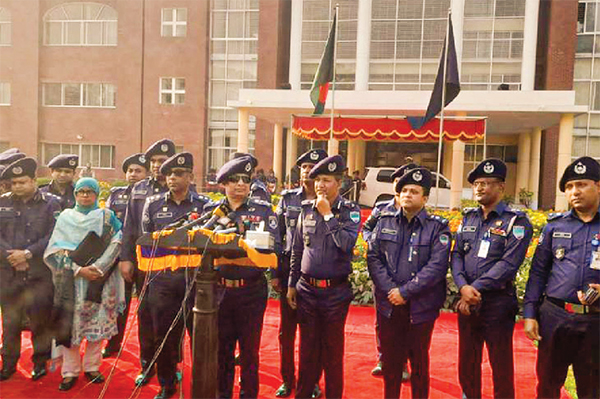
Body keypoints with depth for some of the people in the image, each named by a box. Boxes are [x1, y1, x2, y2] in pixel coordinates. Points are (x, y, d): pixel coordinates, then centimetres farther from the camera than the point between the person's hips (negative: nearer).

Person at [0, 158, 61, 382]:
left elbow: (53, 236, -6)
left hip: (39, 273, -3)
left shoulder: (50, 203, 0)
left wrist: (27, 254, -13)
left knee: (40, 319, 4)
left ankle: (40, 362, 19)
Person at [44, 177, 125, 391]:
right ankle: (70, 371, 12)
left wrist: (97, 268, -15)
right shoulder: (65, 217, 8)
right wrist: (79, 269, -12)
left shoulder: (107, 217, 6)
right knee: (70, 323, -1)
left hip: (100, 278, 0)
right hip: (71, 280, 1)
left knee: (97, 322, 3)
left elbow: (116, 245, -4)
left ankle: (92, 366, 18)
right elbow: (55, 249, 1)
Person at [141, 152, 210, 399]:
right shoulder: (153, 204, 8)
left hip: (195, 277, -2)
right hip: (162, 277, 2)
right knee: (164, 334, 10)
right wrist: (156, 263, 3)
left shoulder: (204, 205, 2)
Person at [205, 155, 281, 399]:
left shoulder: (263, 210, 0)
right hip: (219, 289, 2)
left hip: (251, 290, -2)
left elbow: (274, 248, -7)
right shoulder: (211, 210, 7)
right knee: (222, 348, 14)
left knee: (250, 349, 9)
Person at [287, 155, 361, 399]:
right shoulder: (306, 209, 3)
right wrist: (291, 285, 10)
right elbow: (297, 250, 9)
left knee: (333, 351, 10)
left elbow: (347, 244, -22)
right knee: (308, 348, 15)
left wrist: (327, 215, -18)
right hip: (307, 290, 3)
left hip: (335, 293, -3)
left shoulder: (350, 211, -6)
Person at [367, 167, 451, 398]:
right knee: (390, 359, 16)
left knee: (419, 361, 14)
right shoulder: (385, 221, 4)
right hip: (388, 305, 3)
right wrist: (390, 290, -12)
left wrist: (405, 292, -18)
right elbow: (373, 257, 0)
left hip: (421, 308, -2)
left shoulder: (438, 228, -5)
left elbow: (436, 267, -14)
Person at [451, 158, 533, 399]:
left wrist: (476, 288, -19)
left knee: (501, 362, 8)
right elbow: (457, 255, 3)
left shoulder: (516, 221, -8)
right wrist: (463, 287, -13)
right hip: (467, 300, 5)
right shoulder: (468, 218, 9)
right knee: (467, 359, 17)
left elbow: (509, 263, -17)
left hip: (498, 302, -5)